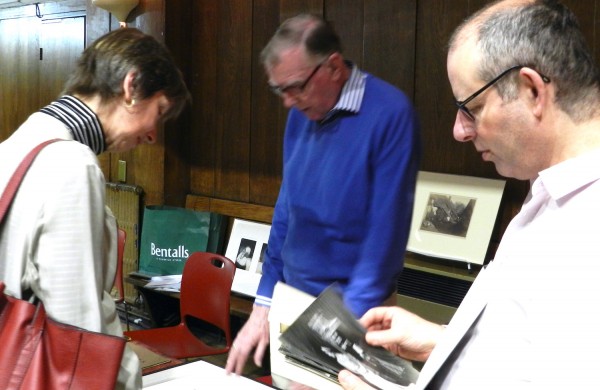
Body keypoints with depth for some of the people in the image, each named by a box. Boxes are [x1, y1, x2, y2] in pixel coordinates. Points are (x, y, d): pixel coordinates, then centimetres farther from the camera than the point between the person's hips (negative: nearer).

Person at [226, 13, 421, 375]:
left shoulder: (389, 113, -18)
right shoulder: (301, 114, 2)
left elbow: (386, 233, -19)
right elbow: (287, 211, 9)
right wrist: (264, 304, 7)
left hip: (351, 309, -6)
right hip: (291, 300, 6)